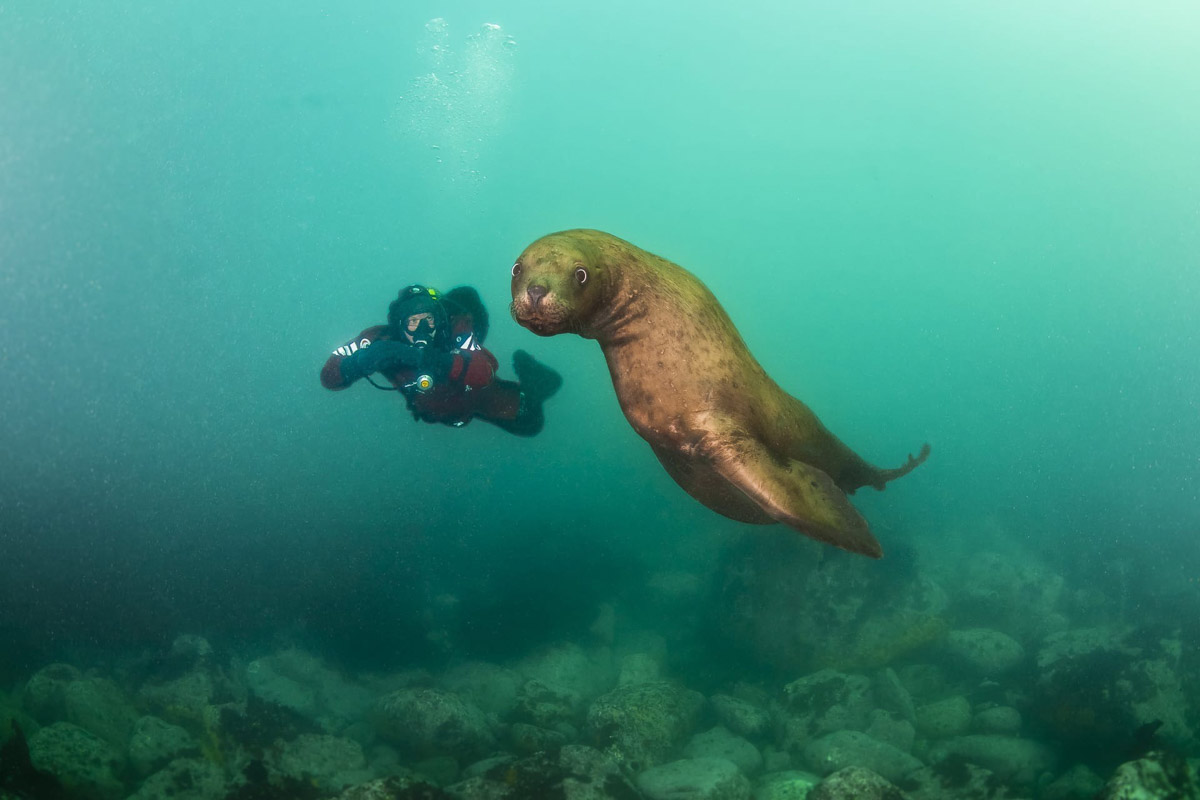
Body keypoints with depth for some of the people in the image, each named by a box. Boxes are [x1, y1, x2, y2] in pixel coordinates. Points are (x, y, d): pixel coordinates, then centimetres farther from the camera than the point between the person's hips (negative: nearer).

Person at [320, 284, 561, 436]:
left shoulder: (455, 332, -43)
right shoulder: (383, 340, -37)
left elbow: (483, 373, -62)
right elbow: (329, 377, -38)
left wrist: (424, 357, -71)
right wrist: (363, 360, -59)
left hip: (474, 397, -3)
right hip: (433, 411, 4)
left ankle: (532, 385, 29)